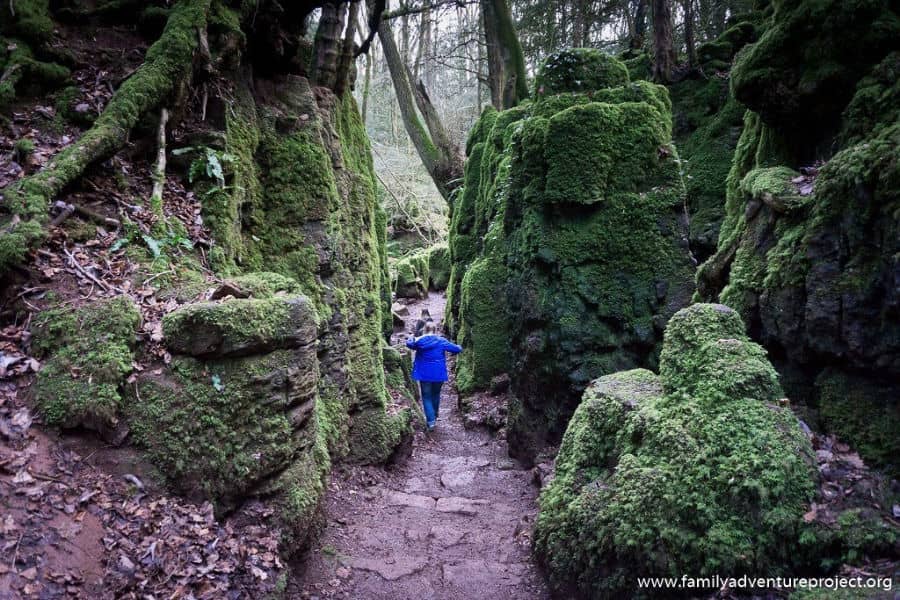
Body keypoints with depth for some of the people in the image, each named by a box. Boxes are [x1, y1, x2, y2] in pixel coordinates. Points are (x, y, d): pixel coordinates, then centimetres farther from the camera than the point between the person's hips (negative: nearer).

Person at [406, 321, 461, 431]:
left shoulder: (419, 341, -7)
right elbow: (458, 349, -4)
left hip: (424, 374, -2)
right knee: (436, 394, 22)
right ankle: (434, 416, 37)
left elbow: (409, 344, 13)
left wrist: (411, 339, 34)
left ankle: (431, 421, -5)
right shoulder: (441, 341, -5)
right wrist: (452, 351, 18)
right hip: (439, 374, 2)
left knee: (427, 397, 6)